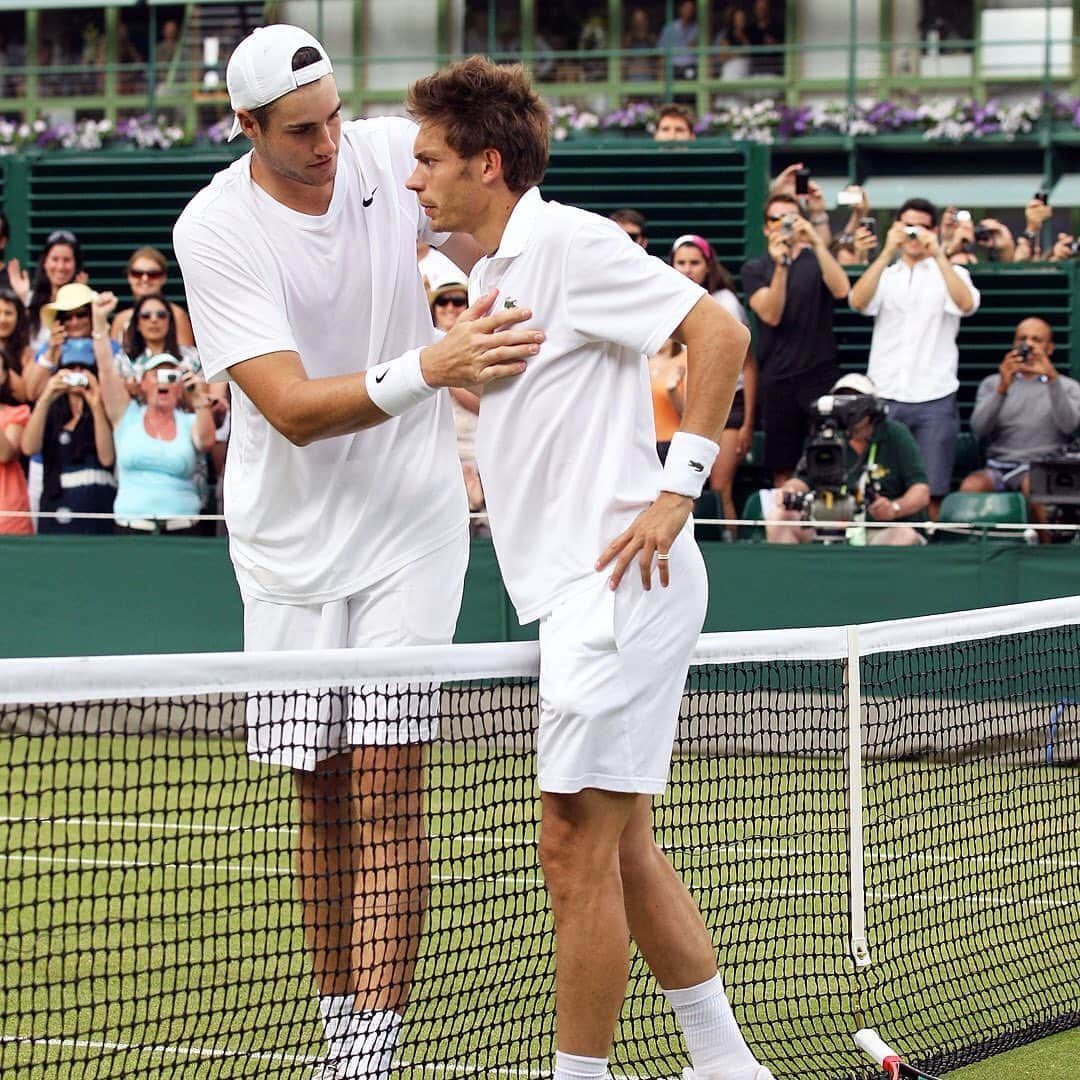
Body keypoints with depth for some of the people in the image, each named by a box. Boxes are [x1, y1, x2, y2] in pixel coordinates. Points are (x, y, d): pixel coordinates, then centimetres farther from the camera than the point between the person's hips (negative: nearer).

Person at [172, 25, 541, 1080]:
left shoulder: (393, 152, -7)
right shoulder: (215, 230, -14)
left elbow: (485, 243, 14)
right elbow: (293, 408, -23)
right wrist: (427, 368, -36)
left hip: (410, 526, 0)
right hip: (290, 541, 0)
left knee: (385, 786, -8)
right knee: (321, 796, 6)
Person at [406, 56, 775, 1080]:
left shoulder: (568, 241, -11)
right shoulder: (491, 278, 17)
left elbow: (719, 331, -16)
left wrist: (678, 488, -18)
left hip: (616, 583, -10)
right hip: (578, 597, 10)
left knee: (577, 848, -5)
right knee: (623, 849, 14)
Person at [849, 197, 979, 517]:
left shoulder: (949, 273, 10)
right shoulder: (884, 275, 13)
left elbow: (967, 304, -12)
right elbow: (858, 302, -8)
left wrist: (938, 254, -18)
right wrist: (887, 252, -16)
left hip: (934, 398, -1)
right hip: (885, 395, 1)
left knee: (930, 492, -2)